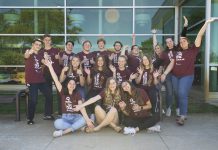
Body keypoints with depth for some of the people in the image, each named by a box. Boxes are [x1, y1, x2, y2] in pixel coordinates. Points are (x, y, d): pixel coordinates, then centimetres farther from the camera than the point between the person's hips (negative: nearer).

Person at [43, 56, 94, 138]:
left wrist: (87, 119, -26)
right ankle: (77, 126, -18)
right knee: (57, 123, -32)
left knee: (84, 120, -32)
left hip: (76, 117, 0)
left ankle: (63, 132, -27)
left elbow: (82, 107, -12)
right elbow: (56, 80, -5)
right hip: (65, 118, 0)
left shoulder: (77, 95, 0)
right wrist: (50, 66, -10)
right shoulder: (63, 93, 3)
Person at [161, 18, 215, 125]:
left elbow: (199, 35, -4)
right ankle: (183, 114, 20)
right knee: (178, 95, 7)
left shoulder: (193, 50, 1)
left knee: (182, 95, -15)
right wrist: (164, 73, 1)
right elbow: (171, 64, 10)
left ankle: (182, 116, -10)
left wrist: (207, 23, -7)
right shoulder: (177, 52, 11)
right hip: (175, 76, 5)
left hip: (187, 76, -4)